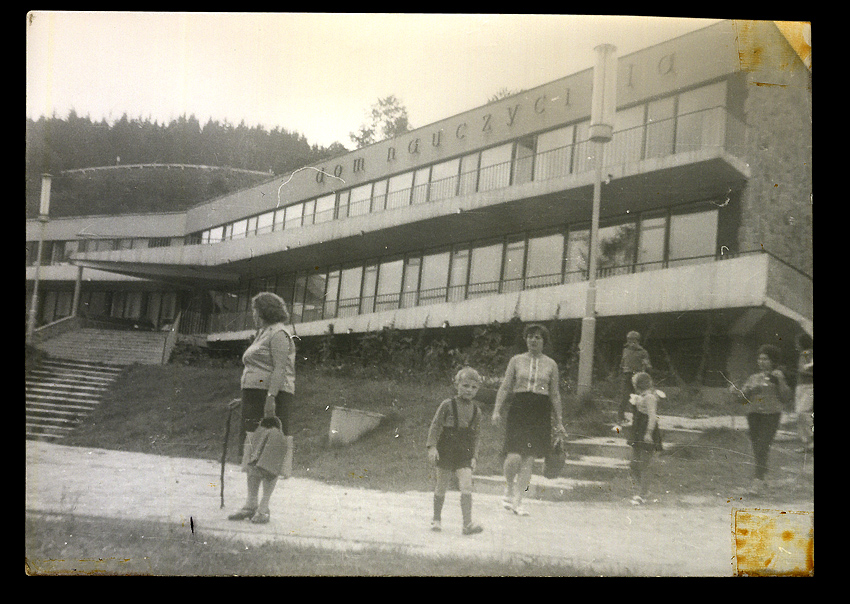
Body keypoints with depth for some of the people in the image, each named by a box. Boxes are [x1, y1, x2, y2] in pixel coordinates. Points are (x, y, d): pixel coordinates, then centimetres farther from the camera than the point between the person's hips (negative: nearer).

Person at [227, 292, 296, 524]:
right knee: (253, 452, 8)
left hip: (272, 398, -10)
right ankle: (251, 504, 11)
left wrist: (271, 397, -26)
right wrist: (245, 399, 21)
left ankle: (264, 507, -6)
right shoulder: (262, 334, 22)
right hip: (254, 398, 10)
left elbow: (280, 369, -18)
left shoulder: (278, 334, -8)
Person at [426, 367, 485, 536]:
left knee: (466, 486, -11)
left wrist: (474, 456, 5)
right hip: (446, 451, -2)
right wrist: (432, 447, -11)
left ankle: (467, 524, -12)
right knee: (441, 487, 7)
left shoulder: (476, 411, 6)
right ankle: (437, 519, 25)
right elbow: (435, 426, -4)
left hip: (464, 453, 2)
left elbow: (476, 436, 11)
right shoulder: (447, 405, -5)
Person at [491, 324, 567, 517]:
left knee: (529, 460, -2)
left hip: (541, 413, 1)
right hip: (519, 409, -1)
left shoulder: (550, 364, 10)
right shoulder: (516, 360, 8)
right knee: (514, 457, -12)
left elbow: (555, 395, 13)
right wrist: (497, 410, -4)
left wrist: (559, 422, 11)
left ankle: (517, 501, 7)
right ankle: (508, 490, 16)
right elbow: (505, 387, 8)